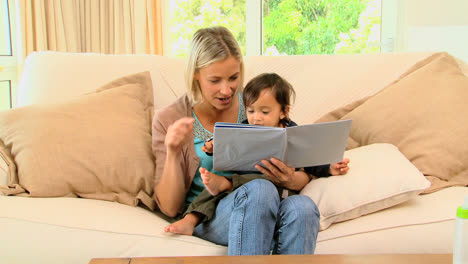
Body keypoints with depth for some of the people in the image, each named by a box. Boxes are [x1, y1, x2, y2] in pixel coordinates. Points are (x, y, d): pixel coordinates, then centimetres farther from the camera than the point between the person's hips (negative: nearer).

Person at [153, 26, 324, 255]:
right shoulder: (169, 120, 1)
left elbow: (304, 173, 8)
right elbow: (170, 208, 0)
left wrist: (291, 180, -17)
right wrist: (172, 153, -18)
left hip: (262, 214, 3)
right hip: (204, 216, -2)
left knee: (302, 207, -32)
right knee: (260, 189, -34)